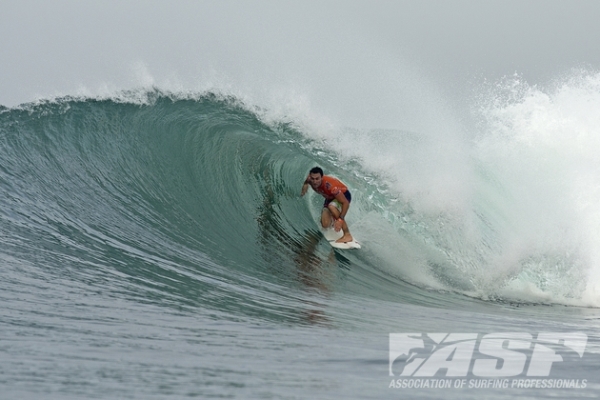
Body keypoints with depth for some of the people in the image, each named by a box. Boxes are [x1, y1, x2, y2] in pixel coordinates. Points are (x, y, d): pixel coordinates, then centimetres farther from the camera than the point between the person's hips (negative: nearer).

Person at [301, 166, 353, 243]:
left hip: (344, 196, -6)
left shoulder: (329, 185, -42)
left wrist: (340, 220, -44)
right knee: (325, 225, -5)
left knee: (331, 206, -38)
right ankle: (333, 217, 34)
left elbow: (346, 203, -39)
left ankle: (347, 235, -30)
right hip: (330, 198, 6)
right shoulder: (310, 180, -25)